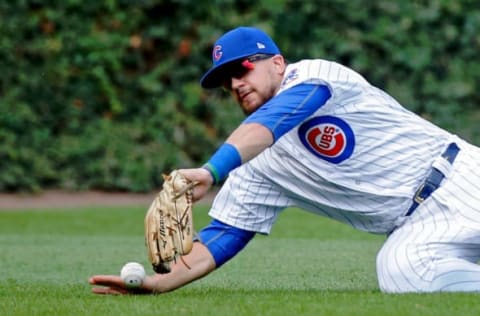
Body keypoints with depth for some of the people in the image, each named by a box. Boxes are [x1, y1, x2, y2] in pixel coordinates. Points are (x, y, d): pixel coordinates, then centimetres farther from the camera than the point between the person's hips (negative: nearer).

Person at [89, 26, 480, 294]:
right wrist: (158, 283, -6)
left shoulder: (310, 75, -7)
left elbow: (270, 121, -26)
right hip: (414, 229, 5)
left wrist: (211, 171, -44)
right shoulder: (258, 167, 10)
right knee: (398, 272, -28)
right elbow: (224, 234, 9)